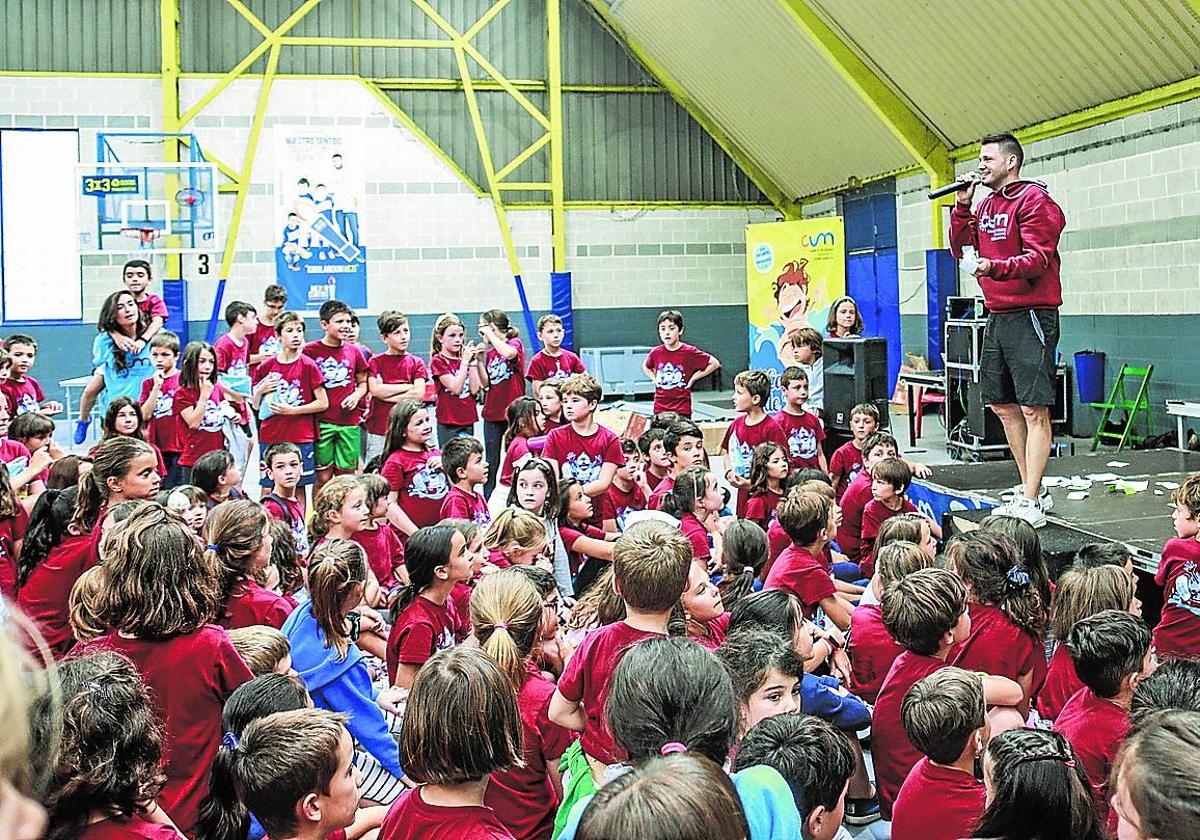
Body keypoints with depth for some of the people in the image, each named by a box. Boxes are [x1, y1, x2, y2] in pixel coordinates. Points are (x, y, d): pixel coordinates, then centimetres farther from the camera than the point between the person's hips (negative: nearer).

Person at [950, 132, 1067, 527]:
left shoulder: (1034, 199, -9)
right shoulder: (987, 205, 17)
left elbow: (1039, 257, -17)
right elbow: (960, 247, 16)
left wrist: (995, 267, -32)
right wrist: (962, 205, 5)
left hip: (1030, 315, -9)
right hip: (998, 316, 9)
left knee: (1034, 409, -9)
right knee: (1003, 404, 13)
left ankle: (1031, 503, -11)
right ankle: (1030, 489, 22)